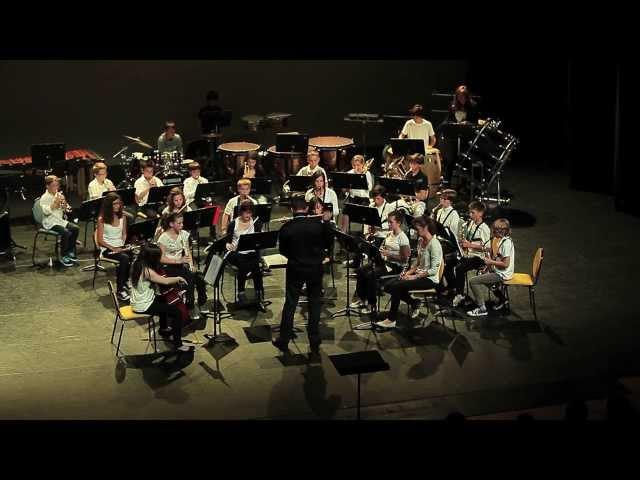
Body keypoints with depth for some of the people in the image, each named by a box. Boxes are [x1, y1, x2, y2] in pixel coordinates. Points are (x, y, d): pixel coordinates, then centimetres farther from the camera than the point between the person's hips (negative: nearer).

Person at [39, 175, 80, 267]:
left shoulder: (59, 195, 11)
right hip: (50, 223, -7)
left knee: (75, 229, -12)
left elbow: (66, 209, 12)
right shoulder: (44, 198, -8)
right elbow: (46, 211, -21)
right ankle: (63, 257, -15)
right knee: (66, 232, -28)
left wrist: (64, 204, -10)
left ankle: (70, 252, 1)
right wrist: (54, 203, -27)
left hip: (60, 220, 7)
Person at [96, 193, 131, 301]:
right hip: (107, 249, -4)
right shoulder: (102, 219, -6)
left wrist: (124, 244, -5)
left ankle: (124, 283, -9)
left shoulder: (122, 216, 8)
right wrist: (113, 248, -20)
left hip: (120, 247, 4)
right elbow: (100, 240, -8)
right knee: (125, 258, -34)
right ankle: (120, 290, -24)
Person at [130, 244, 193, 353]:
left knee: (162, 300, 36)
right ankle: (178, 345, -7)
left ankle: (163, 329, 52)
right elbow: (165, 281, -25)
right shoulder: (147, 271, -27)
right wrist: (178, 278, -8)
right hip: (144, 307, -10)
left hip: (138, 302, 10)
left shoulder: (137, 265, 0)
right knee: (176, 311, -10)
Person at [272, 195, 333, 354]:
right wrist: (326, 222, 9)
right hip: (315, 269, 0)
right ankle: (314, 342, 15)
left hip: (294, 269, 0)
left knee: (290, 304, 9)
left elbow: (282, 251, -1)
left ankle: (283, 341, 14)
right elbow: (328, 243, 2)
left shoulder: (286, 228, -12)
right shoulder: (318, 225, -13)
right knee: (314, 304, 11)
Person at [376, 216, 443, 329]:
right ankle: (414, 304, 7)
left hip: (430, 279, -9)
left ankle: (391, 320, -14)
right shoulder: (420, 241, 10)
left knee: (396, 287, -24)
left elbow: (434, 270, -21)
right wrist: (409, 272, 2)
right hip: (419, 275, 9)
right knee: (388, 286, -5)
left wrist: (414, 276, -20)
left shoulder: (434, 244, -18)